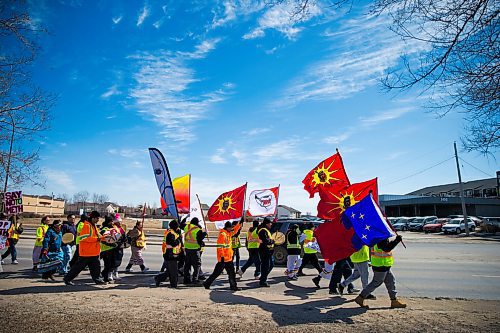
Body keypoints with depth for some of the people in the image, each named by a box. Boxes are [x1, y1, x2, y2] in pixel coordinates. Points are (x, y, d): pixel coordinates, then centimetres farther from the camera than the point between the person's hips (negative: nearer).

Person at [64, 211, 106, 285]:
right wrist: (96, 239, -23)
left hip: (94, 252, 9)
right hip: (86, 252, -9)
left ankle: (97, 279, 20)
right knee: (79, 266, 1)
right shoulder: (87, 225, -15)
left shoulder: (93, 226, 15)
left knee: (96, 266, 11)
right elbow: (83, 237, -25)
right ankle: (68, 279, 13)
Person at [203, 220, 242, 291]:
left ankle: (233, 286, 16)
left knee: (232, 273, 10)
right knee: (217, 272, 0)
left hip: (228, 258, 9)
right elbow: (220, 246, -21)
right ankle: (207, 283, 12)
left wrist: (240, 223, 21)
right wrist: (222, 256, -22)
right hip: (223, 258, -9)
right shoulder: (222, 234, -17)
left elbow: (235, 230, 28)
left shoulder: (228, 233, 10)